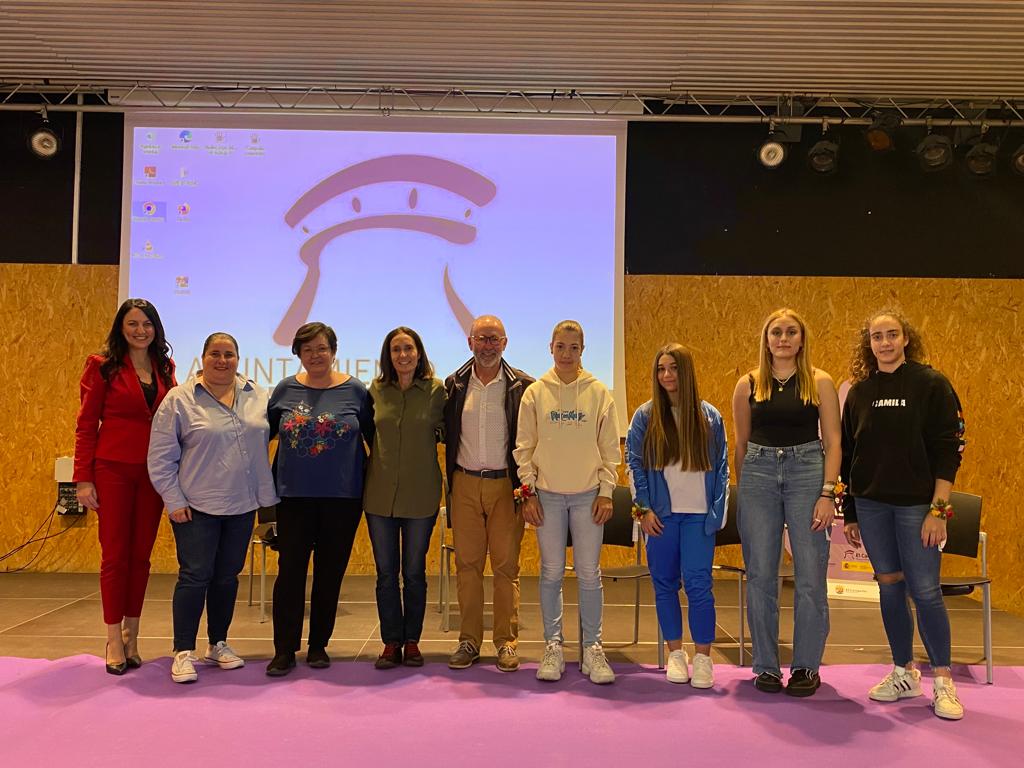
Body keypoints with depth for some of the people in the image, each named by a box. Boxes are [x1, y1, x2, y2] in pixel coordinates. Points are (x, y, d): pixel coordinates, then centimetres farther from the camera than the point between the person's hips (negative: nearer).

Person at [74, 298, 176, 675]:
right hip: (113, 470, -4)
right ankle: (114, 640, 14)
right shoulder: (103, 366, -3)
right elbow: (86, 425, -4)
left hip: (153, 472, 4)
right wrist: (83, 478, -9)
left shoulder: (165, 368, 9)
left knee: (141, 555, 9)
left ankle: (131, 637, 21)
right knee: (115, 554, 2)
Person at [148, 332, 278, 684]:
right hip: (196, 507, -4)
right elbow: (161, 457, -4)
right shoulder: (179, 399, -5)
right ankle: (183, 652, 10)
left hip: (242, 506, 4)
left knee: (227, 576, 12)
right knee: (195, 576, -2)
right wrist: (174, 501, -8)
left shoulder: (256, 396, 5)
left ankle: (218, 644, 25)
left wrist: (267, 496, 6)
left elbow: (266, 447, 11)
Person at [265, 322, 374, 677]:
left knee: (330, 573, 8)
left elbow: (373, 436, 5)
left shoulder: (355, 391, -1)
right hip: (294, 496, 1)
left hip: (342, 497, 0)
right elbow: (264, 432, 11)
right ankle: (284, 650, 12)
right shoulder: (286, 390, 3)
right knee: (290, 571, 0)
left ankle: (318, 646, 23)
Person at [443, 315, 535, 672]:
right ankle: (469, 640, 17)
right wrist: (450, 478, 3)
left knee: (506, 565, 3)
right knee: (467, 564, 7)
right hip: (464, 484, 2)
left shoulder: (522, 386, -1)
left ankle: (506, 641, 14)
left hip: (505, 484, -2)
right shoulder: (454, 385, 6)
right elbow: (445, 433, 13)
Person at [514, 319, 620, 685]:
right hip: (547, 494, 0)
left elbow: (610, 448, 3)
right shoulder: (535, 392, 1)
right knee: (552, 573, 6)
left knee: (589, 574, 3)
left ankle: (592, 648, 15)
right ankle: (553, 647, 17)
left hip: (588, 494, 0)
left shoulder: (598, 392, 1)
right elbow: (524, 446, 3)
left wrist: (606, 492, -2)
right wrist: (528, 491, -2)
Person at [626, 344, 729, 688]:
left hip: (698, 514, -1)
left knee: (698, 583, -6)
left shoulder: (709, 416, 6)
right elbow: (634, 463, 4)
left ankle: (703, 657, 6)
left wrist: (716, 511, 0)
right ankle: (675, 653, 19)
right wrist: (643, 508, -4)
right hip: (661, 513, 1)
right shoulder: (645, 416, 4)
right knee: (665, 583, 6)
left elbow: (721, 465, 8)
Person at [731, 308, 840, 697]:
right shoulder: (748, 385, 5)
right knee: (760, 575, 4)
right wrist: (743, 487, 12)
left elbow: (833, 441, -1)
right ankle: (766, 665, 16)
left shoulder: (819, 382, 2)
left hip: (806, 472, -1)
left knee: (810, 574, 1)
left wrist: (827, 492, -9)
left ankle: (806, 666, 16)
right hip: (758, 474, 1)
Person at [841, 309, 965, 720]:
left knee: (924, 590, -3)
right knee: (889, 587, 10)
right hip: (871, 504, 4)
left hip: (916, 503, -4)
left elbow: (948, 449, -7)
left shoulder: (931, 384, -4)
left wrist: (938, 509, -13)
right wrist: (849, 513, 9)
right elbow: (847, 454, 10)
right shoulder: (859, 392, 8)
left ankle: (943, 681, 12)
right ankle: (905, 673, 23)